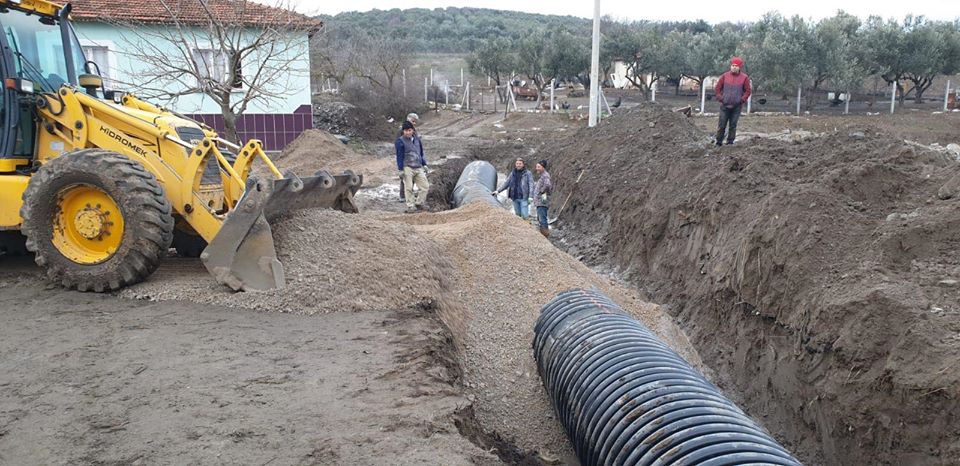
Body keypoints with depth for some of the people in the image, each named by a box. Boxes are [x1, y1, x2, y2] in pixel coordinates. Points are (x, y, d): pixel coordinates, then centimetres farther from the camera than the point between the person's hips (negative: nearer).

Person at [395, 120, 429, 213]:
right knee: (409, 188, -3)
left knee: (425, 186, 3)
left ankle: (418, 203, 16)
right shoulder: (400, 141, -5)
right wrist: (400, 169, -10)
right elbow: (399, 156, -6)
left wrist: (424, 164, 18)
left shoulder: (417, 139, 13)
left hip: (418, 168, 6)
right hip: (407, 168, -6)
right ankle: (410, 207, 3)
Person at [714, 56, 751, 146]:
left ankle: (730, 142, 10)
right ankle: (719, 142, 8)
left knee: (733, 125, 3)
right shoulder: (725, 76, 3)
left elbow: (748, 91, 4)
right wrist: (720, 98, -1)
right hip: (725, 105, 1)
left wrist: (742, 100, -6)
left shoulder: (744, 78, 1)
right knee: (722, 125, 1)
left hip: (736, 106, 0)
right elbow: (717, 88, 8)